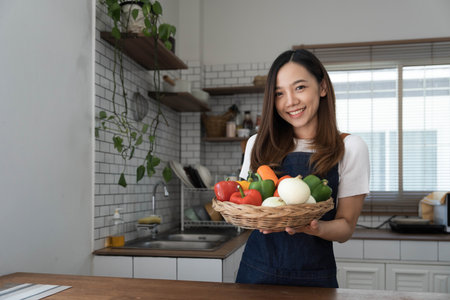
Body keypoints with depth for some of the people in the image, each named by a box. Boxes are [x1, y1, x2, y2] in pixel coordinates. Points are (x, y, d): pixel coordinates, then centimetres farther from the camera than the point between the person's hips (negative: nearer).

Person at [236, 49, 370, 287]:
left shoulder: (350, 148, -6)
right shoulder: (258, 144, 1)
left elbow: (346, 226, -5)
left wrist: (314, 228, -25)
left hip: (313, 275, -2)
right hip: (257, 269, 2)